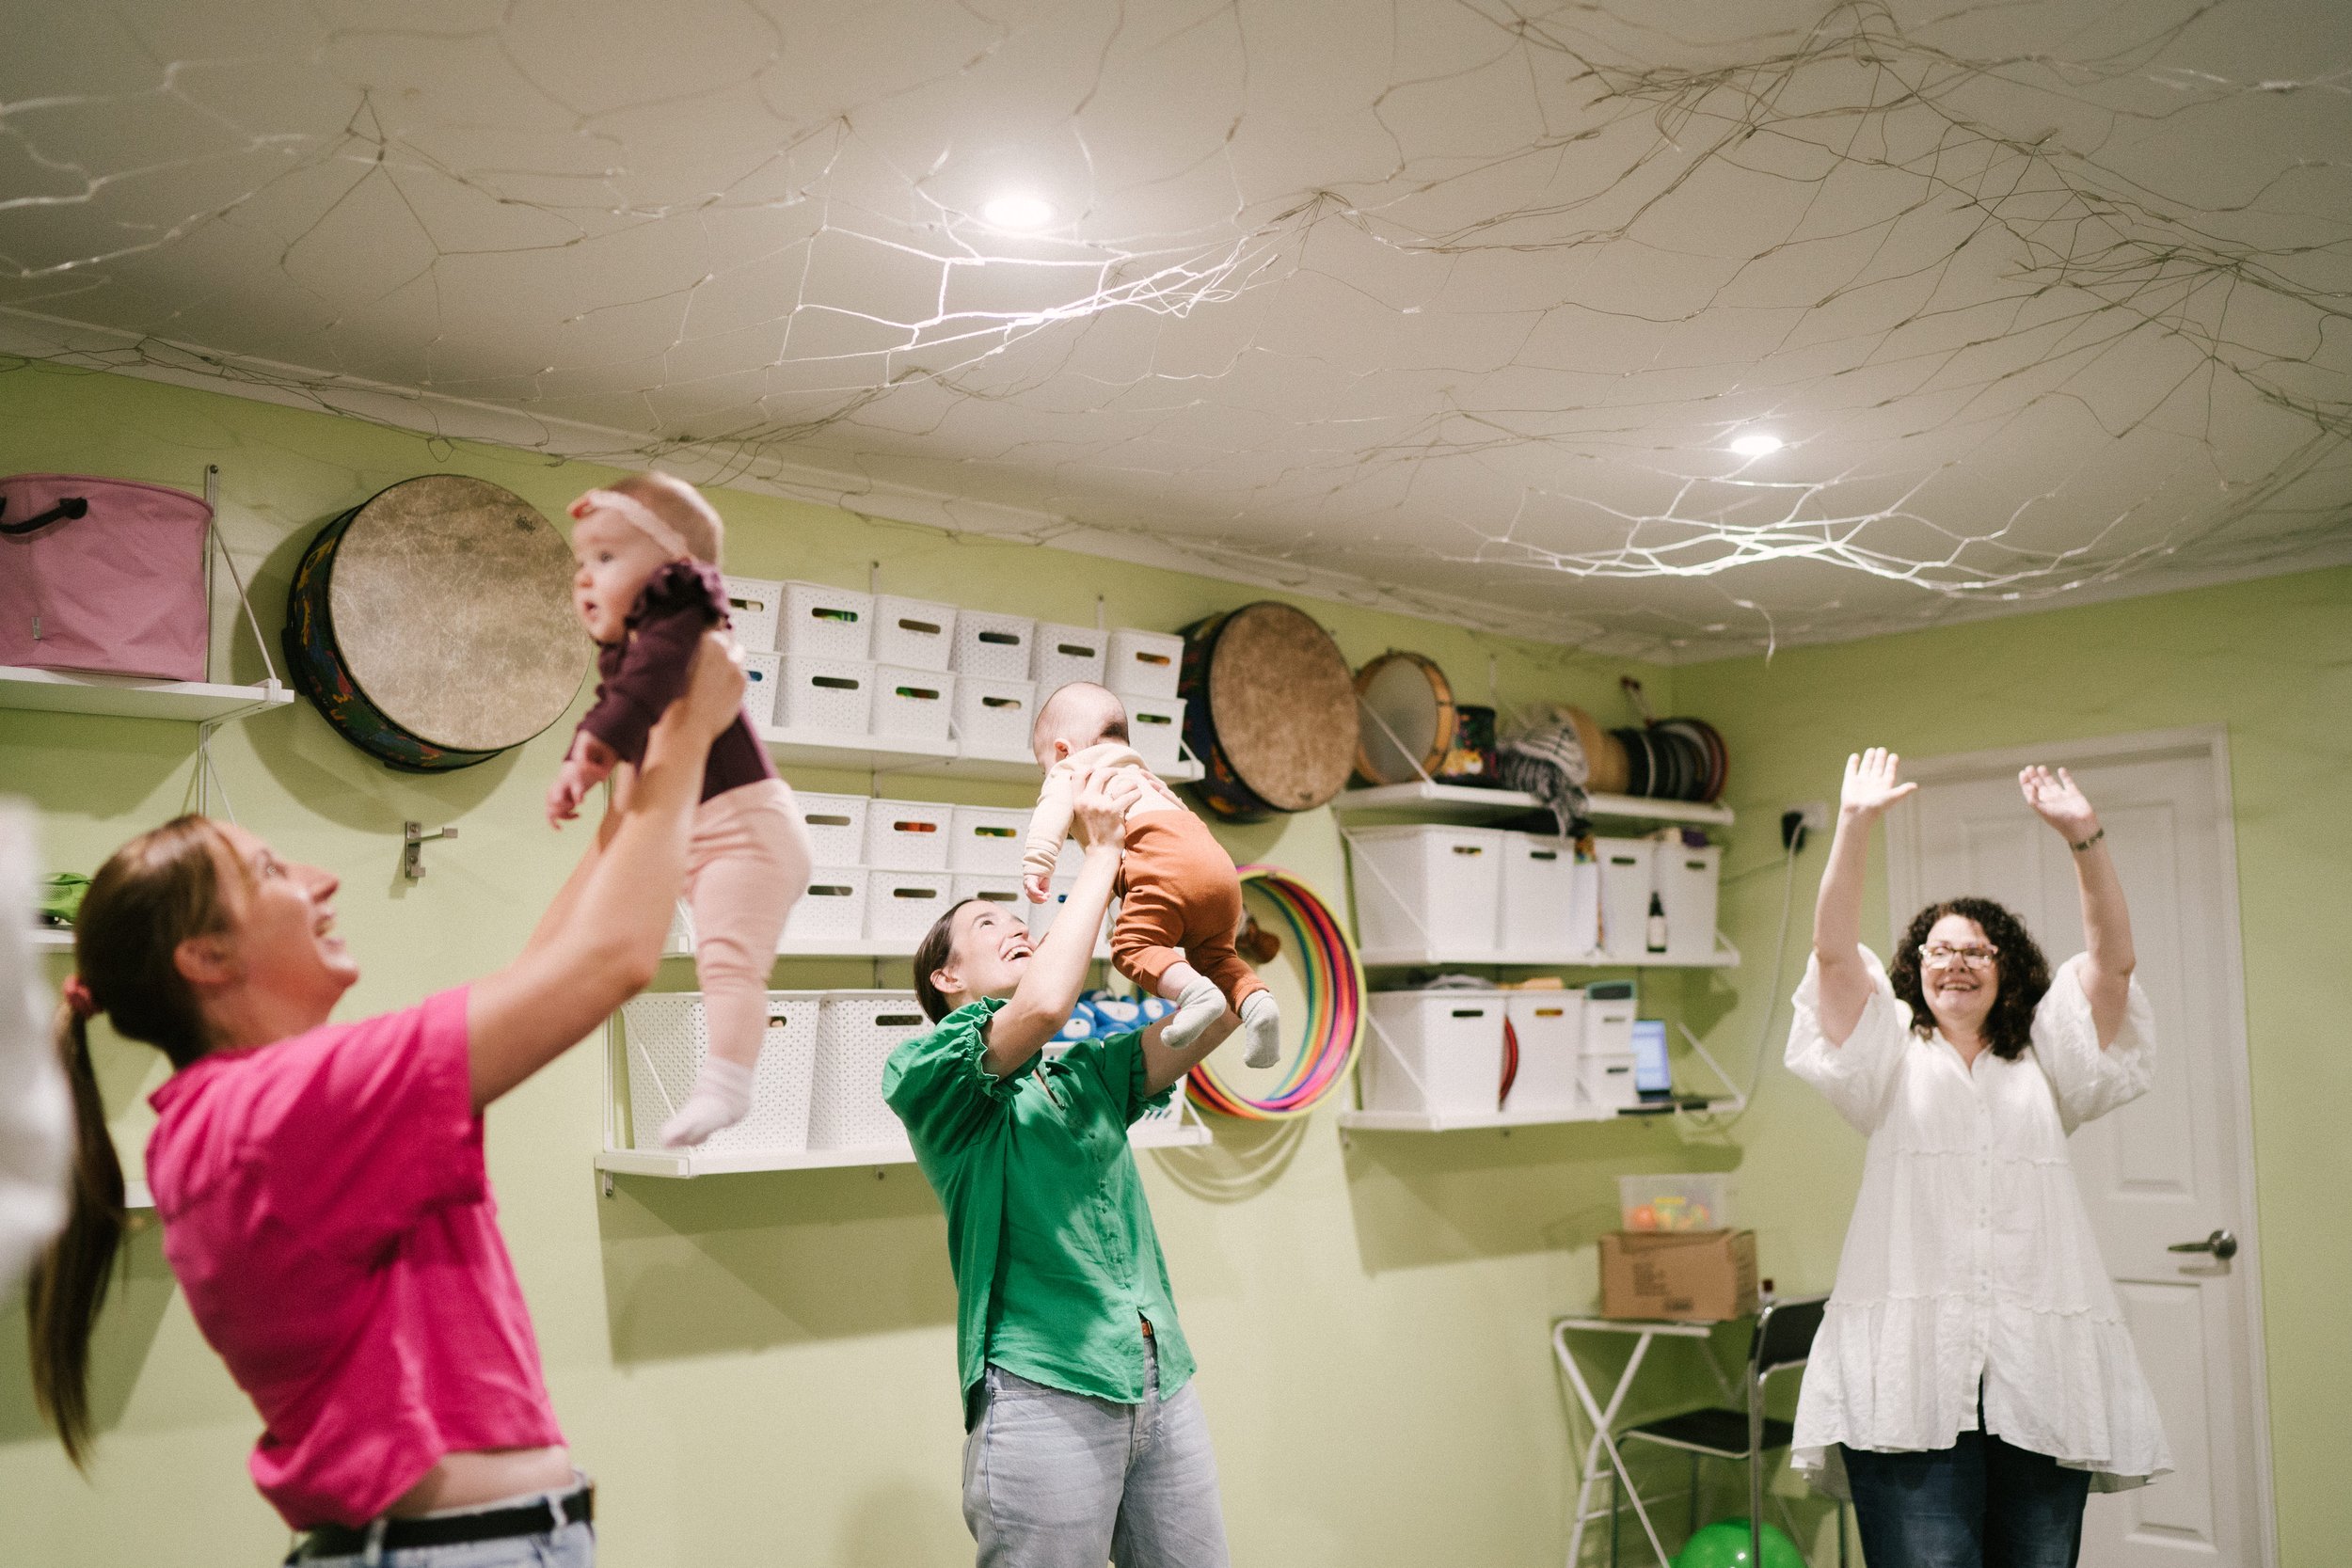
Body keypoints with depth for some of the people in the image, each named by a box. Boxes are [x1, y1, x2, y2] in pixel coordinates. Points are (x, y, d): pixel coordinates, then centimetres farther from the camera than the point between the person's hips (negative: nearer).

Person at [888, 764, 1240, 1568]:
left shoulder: (1085, 1074, 19)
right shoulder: (927, 1073, -1)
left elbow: (1217, 1014, 8)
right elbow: (1042, 1005, -20)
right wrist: (1101, 851, -11)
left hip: (1162, 1382, 6)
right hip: (1045, 1387, -6)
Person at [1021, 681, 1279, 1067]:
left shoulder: (1070, 770, 20)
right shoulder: (1139, 774, 43)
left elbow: (1053, 808, -1)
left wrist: (1037, 863, -12)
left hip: (1164, 861, -8)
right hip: (1218, 861, 8)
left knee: (1131, 946, -13)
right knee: (1212, 954, 18)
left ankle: (1196, 992, -35)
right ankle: (1257, 1000, -7)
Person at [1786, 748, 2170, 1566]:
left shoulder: (2042, 1066, 18)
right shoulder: (1893, 1062, 12)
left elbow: (2114, 961, 5)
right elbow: (1834, 952, -3)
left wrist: (2084, 835, -6)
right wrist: (1856, 823, -13)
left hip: (2040, 1371, 3)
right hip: (1913, 1368, -2)